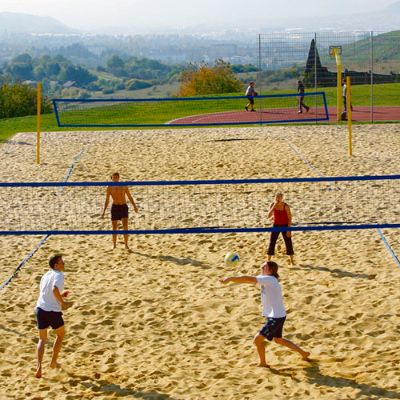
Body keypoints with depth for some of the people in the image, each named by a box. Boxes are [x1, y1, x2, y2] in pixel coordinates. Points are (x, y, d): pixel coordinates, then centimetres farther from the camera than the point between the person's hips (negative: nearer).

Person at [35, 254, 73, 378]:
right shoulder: (58, 275, -10)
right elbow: (55, 289, -28)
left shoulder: (46, 275, 14)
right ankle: (53, 362, 26)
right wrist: (63, 303, -17)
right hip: (53, 312, -6)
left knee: (42, 339, 16)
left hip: (40, 309, 6)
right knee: (60, 335, 22)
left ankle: (39, 366, -3)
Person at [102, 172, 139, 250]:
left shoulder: (124, 186, 3)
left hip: (123, 207, 0)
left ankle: (126, 244, -6)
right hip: (115, 207, 0)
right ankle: (114, 244, 19)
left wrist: (134, 206, 1)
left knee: (125, 226, -11)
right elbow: (107, 200, 2)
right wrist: (104, 211, -4)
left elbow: (129, 197, 8)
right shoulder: (110, 188, 0)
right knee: (114, 227, 4)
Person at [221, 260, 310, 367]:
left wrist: (230, 278, -27)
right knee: (278, 339, 27)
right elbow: (250, 280, 6)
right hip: (278, 316, 10)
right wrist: (232, 279, -6)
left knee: (258, 339, -7)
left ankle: (263, 363, 12)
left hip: (276, 317, -10)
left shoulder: (269, 279, -20)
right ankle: (304, 353, 38)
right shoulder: (268, 280, 8)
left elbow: (248, 279, -28)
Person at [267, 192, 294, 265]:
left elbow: (289, 218, -11)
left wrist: (288, 229, -15)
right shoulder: (272, 205, -6)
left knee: (288, 242, 0)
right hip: (276, 225, 2)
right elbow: (269, 216, -16)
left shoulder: (286, 206, -14)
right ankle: (268, 260, 9)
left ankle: (292, 261, 12)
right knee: (272, 242, 1)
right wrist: (274, 206, -26)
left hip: (285, 226, -2)